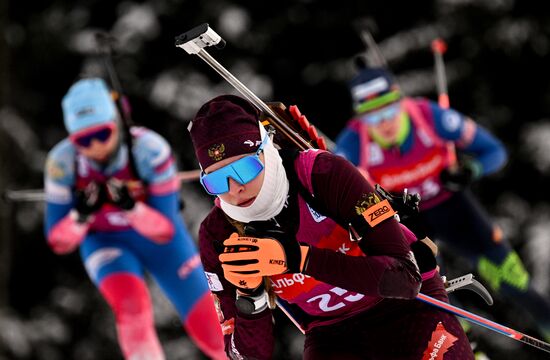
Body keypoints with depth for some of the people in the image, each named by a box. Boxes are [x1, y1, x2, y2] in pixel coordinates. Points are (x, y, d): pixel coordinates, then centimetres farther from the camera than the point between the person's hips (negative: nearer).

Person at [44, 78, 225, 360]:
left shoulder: (149, 149, -32)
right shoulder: (62, 162, -26)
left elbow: (166, 231, -26)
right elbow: (58, 242, -18)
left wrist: (131, 207, -44)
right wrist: (81, 215, -38)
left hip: (160, 238, 0)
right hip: (104, 242, 0)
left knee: (215, 336, 4)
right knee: (131, 304, -33)